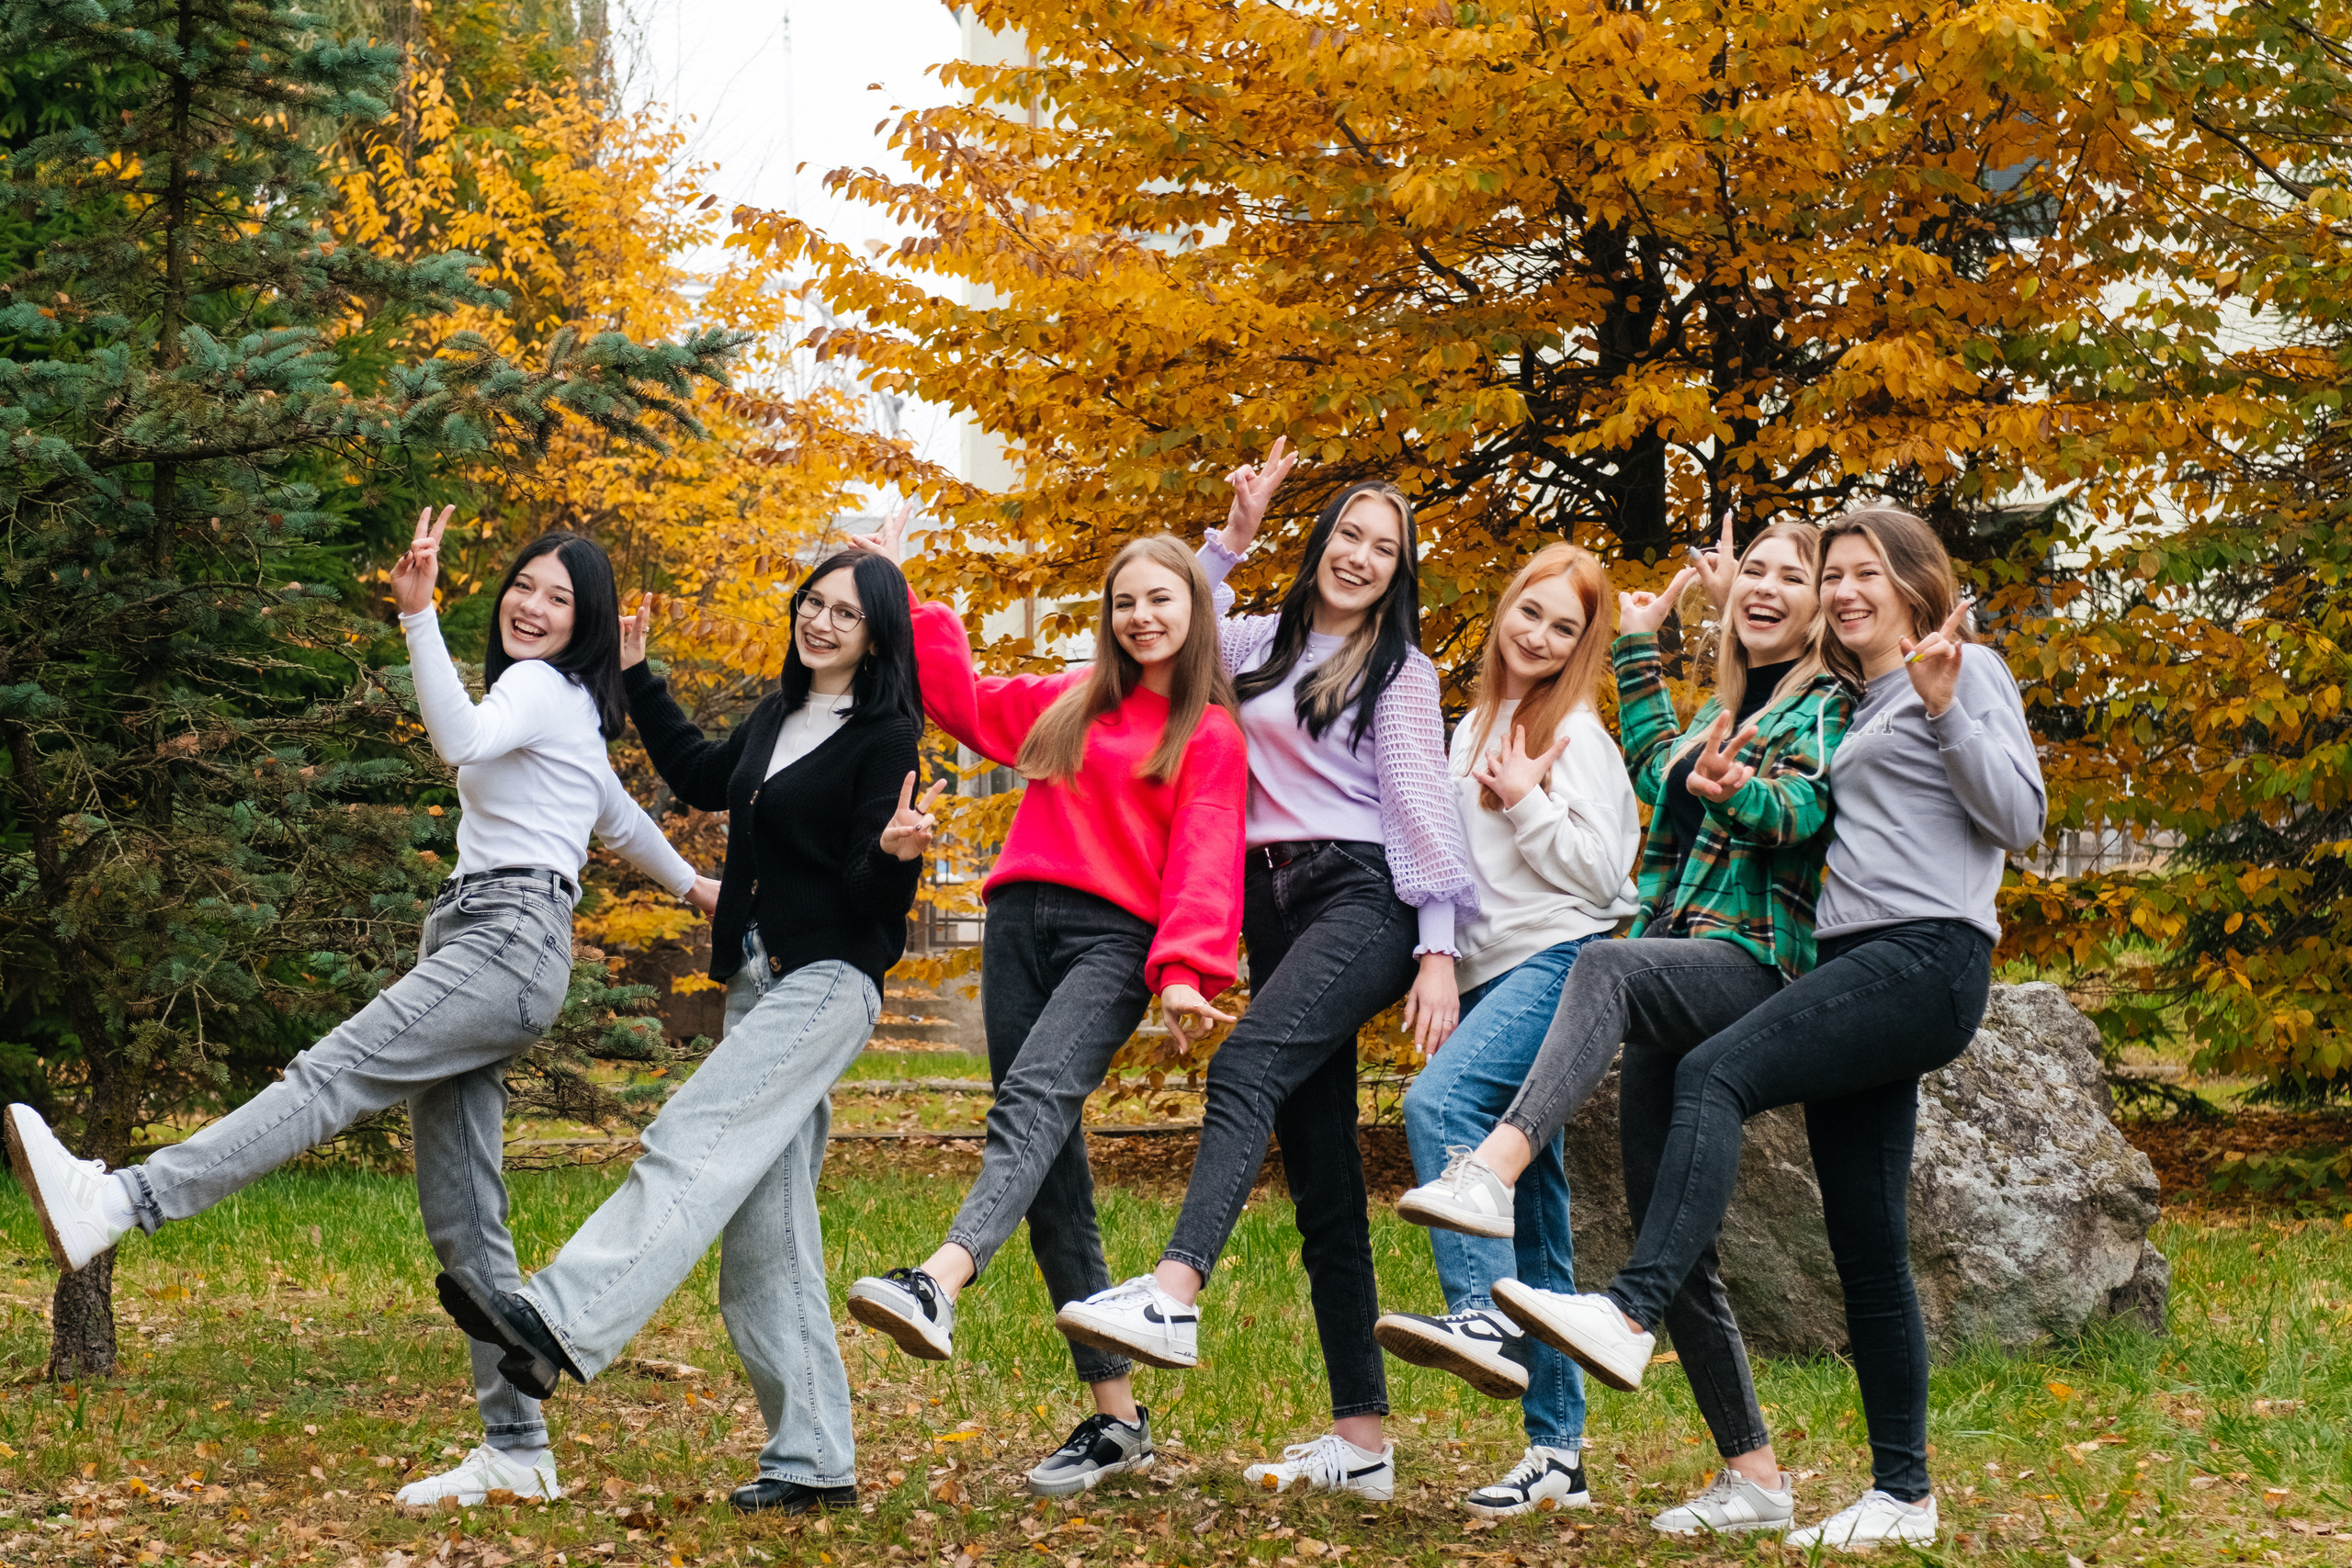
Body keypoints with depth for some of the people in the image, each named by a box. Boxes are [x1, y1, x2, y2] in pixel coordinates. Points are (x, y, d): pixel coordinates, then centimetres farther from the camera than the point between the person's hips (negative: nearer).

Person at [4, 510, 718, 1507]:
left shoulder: (541, 685, -3)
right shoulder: (568, 709, 27)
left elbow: (463, 740, -25)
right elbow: (618, 816, 41)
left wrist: (420, 617, -31)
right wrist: (689, 883, 57)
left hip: (510, 939, -10)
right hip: (472, 941, 10)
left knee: (331, 1077, -29)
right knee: (461, 1216, 3)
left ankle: (116, 1203, -48)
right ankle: (516, 1451, 1)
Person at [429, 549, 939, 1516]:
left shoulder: (885, 738, -6)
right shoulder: (779, 718, 17)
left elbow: (870, 891, -13)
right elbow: (702, 779, 35)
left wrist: (895, 852, -35)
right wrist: (639, 679, 37)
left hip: (829, 981, -8)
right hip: (758, 982, 8)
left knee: (691, 1144, -25)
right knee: (763, 1234, 3)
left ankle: (555, 1326, -40)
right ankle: (812, 1462, 5)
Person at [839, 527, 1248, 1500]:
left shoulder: (1210, 734, 7)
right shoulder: (1068, 702, 22)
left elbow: (1204, 863, -5)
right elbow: (963, 699, 36)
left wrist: (1186, 971, -19)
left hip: (1115, 942, -5)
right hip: (1021, 925, 5)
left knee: (1035, 1100, -32)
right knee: (1055, 1173, -1)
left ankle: (939, 1283, -57)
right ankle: (1115, 1418, 0)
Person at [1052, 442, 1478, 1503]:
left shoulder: (1400, 670, 4)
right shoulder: (1266, 645, 19)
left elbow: (1424, 806, -3)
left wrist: (1439, 950, -12)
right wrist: (1232, 538, 18)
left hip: (1363, 898, -6)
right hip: (1276, 900, 6)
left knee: (1249, 1063, -32)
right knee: (1318, 1169, 2)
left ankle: (1173, 1295, -50)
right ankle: (1360, 1436, 2)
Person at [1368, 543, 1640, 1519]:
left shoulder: (1577, 735, -3)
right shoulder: (1474, 729, 19)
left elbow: (1601, 874, -9)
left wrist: (1526, 802, -14)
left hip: (1559, 961, -8)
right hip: (1489, 975, 8)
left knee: (1438, 1102, -32)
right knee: (1534, 1208, 5)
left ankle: (1484, 1319, -39)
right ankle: (1556, 1453, 6)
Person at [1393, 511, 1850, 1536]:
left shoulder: (1827, 704, 4)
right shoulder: (1724, 708, 25)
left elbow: (1806, 809, -14)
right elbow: (1657, 771, 42)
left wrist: (1740, 790, -34)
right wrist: (1638, 650, 41)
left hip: (1756, 970, -8)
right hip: (1674, 983, 8)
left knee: (1607, 967, -39)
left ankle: (1496, 1169, -63)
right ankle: (1753, 1477, 6)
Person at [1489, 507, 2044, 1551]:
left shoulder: (1967, 670, 3)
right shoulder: (1861, 707, 27)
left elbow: (2021, 819, -6)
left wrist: (1946, 710, -15)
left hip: (1929, 955, -9)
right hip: (1859, 962, 9)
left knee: (1715, 1074, -28)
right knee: (1866, 1251, 5)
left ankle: (1630, 1313, -43)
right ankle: (1902, 1494, 9)